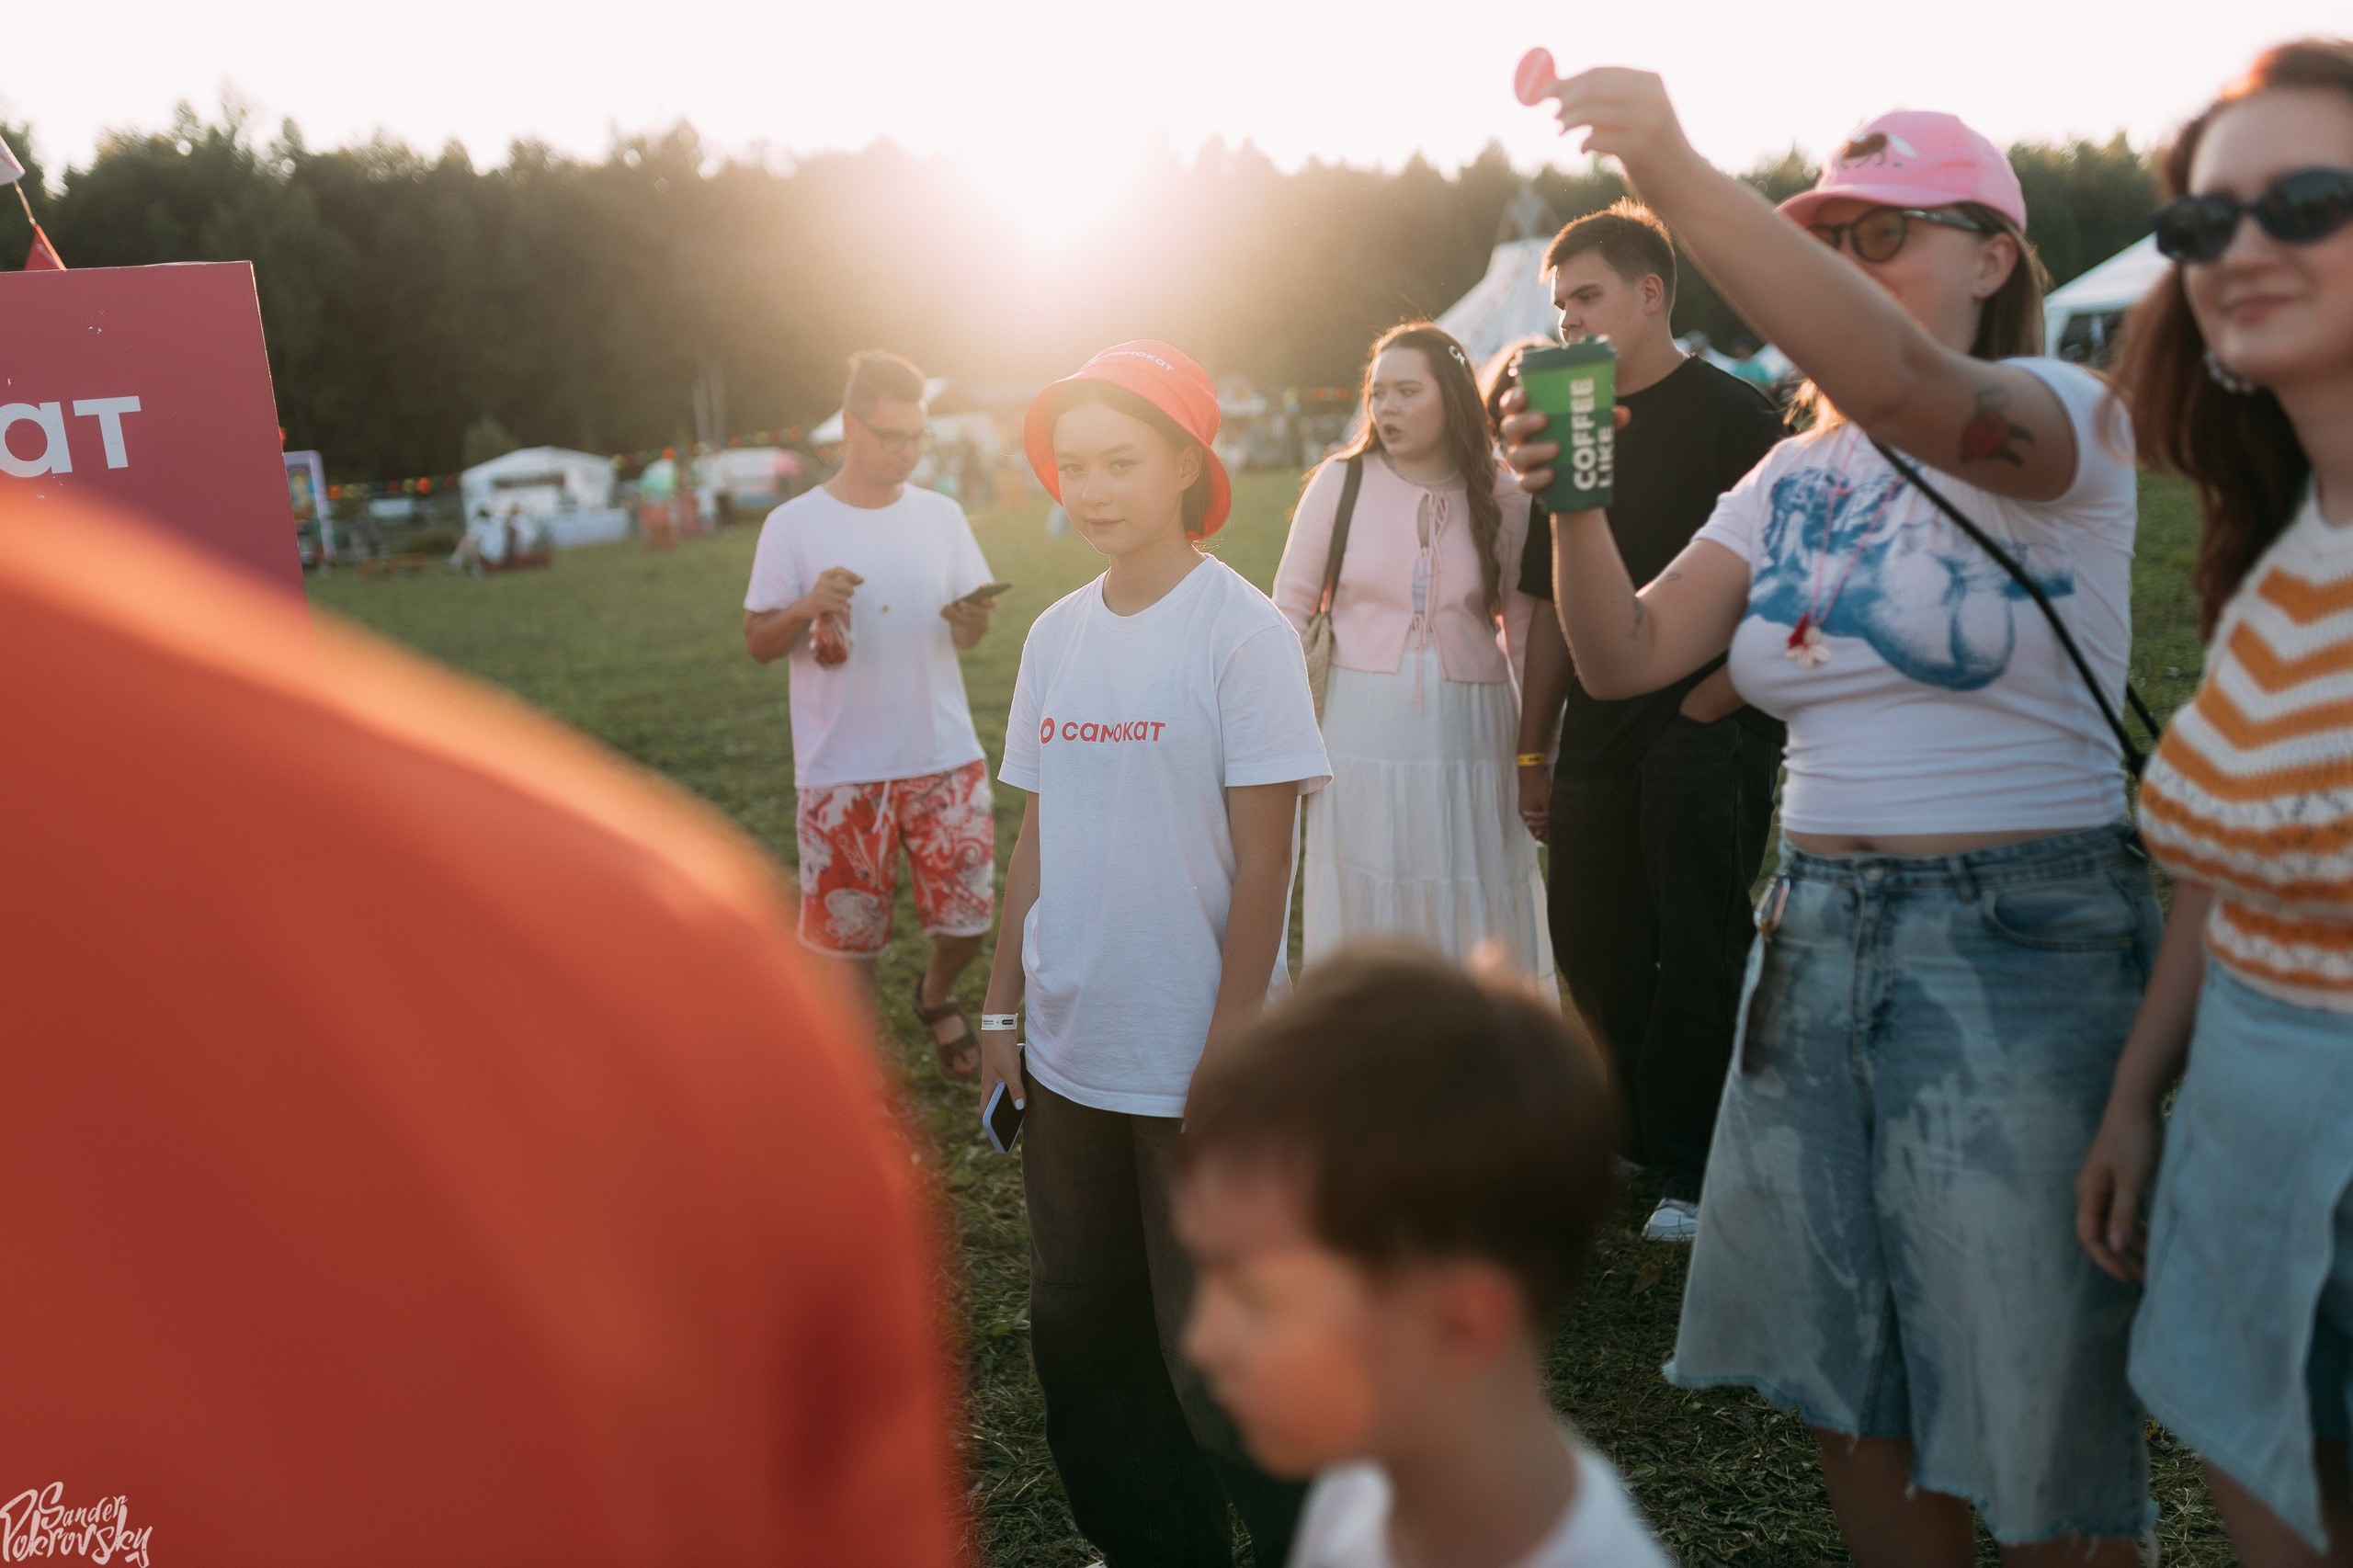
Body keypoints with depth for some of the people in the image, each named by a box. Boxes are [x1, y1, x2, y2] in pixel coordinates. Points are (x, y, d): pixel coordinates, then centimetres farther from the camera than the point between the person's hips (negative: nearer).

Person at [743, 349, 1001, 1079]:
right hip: (841, 771, -2)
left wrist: (973, 622, -15)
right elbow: (757, 641, -2)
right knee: (848, 934, 6)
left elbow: (970, 631, 9)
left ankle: (937, 995, 37)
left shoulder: (942, 516, 5)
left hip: (945, 758, 2)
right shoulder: (793, 525, -3)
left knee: (968, 916, 4)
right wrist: (807, 607, -22)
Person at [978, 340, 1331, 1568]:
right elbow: (1036, 834, 11)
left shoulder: (1239, 629, -10)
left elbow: (1263, 858, -12)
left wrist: (1232, 1043, -14)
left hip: (1196, 1063, -6)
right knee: (1079, 1328, 15)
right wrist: (1003, 1009, 10)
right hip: (1067, 1052, 6)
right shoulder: (1055, 635, 6)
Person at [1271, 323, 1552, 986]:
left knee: (1472, 915, 6)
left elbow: (1526, 622, 7)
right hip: (1364, 729, 0)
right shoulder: (1340, 482, -1)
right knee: (1364, 906, 6)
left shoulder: (1501, 496, 1)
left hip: (1469, 729, 1)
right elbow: (1291, 607, 4)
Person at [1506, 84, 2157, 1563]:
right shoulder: (1797, 476, 10)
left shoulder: (2063, 415, -9)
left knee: (2043, 1412, 4)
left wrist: (1677, 171, -38)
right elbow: (1627, 655, 3)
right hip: (1819, 929, 6)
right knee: (1852, 1386, 17)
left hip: (2023, 941, -6)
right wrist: (1574, 502, -15)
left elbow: (1905, 386, -32)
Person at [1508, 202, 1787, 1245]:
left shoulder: (1731, 415, -6)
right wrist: (1533, 752, 14)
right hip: (1598, 738, 6)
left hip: (1709, 733, -6)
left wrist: (1711, 702, -15)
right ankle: (1634, 1132, 29)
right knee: (1593, 946, 11)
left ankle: (1698, 1168, 14)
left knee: (1700, 957, 1)